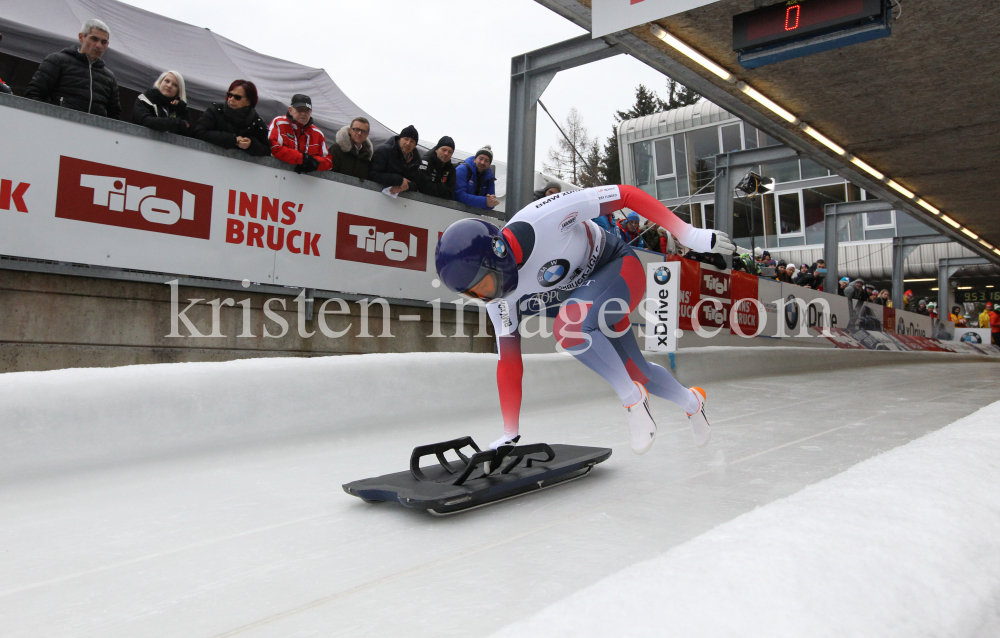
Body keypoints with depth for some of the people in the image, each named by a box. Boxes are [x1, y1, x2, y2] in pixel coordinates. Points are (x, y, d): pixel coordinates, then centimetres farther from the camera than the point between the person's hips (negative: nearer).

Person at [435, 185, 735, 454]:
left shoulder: (543, 219, -37)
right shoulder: (500, 296, -19)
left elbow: (627, 195, -28)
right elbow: (509, 362, -9)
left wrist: (691, 235, -27)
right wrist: (509, 434, -6)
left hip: (619, 266, -6)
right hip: (585, 288, 6)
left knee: (569, 328, -33)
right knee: (637, 372, 13)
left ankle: (633, 399, -11)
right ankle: (692, 402, 44)